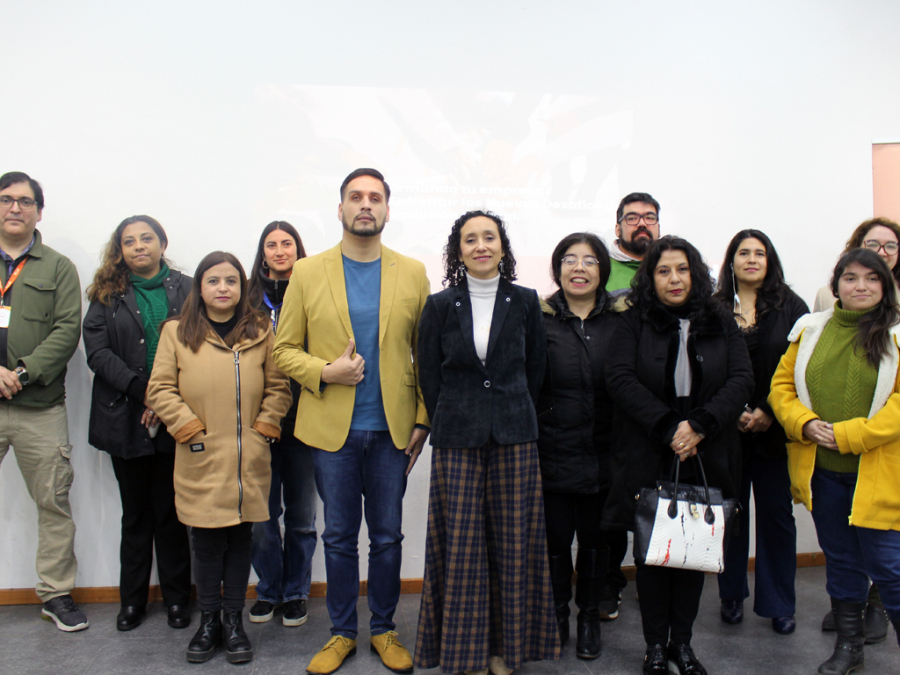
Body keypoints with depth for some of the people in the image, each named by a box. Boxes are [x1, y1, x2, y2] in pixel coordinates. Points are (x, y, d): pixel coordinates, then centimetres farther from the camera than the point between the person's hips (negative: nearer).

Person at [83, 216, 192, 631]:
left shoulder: (186, 290, 4)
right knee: (135, 513, 11)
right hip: (125, 420, 1)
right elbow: (97, 351, -2)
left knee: (171, 511, 5)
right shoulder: (107, 293, 9)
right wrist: (142, 391, -13)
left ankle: (176, 598, 19)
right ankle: (132, 600, 24)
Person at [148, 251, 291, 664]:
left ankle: (233, 619, 23)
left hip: (249, 460, 1)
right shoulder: (177, 332, 4)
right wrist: (188, 426, -6)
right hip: (201, 460, -1)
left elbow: (278, 386, 9)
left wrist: (264, 425, -1)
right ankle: (209, 620, 22)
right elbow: (160, 389, 3)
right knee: (207, 543, 5)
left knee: (240, 540, 9)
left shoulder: (261, 331, 7)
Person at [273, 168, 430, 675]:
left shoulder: (413, 273, 3)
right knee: (339, 537, 11)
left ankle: (384, 629, 30)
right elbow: (285, 349, 3)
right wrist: (325, 372, -15)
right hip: (331, 429, 0)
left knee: (388, 537, 11)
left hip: (392, 429, 1)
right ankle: (342, 632, 29)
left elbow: (426, 353, 3)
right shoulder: (308, 273, 2)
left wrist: (423, 422, -2)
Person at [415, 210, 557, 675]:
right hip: (457, 439, -1)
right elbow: (428, 375, 5)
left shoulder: (525, 302, 3)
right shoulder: (440, 306, 1)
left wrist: (510, 416, 8)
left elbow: (536, 369, 9)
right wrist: (451, 423, 4)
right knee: (461, 541, 3)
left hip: (514, 437, 1)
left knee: (512, 539, 6)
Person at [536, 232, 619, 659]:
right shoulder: (540, 319, -2)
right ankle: (556, 614, 32)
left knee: (595, 538, 14)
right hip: (552, 454, -1)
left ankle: (589, 617, 34)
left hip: (603, 455, 2)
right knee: (555, 538, 8)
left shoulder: (620, 320, 3)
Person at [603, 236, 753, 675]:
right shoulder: (635, 322, 2)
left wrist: (700, 425, -14)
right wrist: (667, 428, -16)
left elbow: (741, 379, 0)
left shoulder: (721, 323, 9)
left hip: (706, 458, 2)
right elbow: (619, 377, -9)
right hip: (648, 459, -2)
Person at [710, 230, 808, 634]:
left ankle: (779, 604, 20)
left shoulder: (791, 308, 4)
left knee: (776, 512, 5)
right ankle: (731, 596, 23)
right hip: (727, 430, 0)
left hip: (774, 430, 0)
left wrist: (769, 412, -10)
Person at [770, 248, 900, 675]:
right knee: (840, 560, 17)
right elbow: (782, 385, 7)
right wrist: (805, 423, -10)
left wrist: (849, 434, -19)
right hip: (821, 469, 4)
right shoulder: (811, 330, 7)